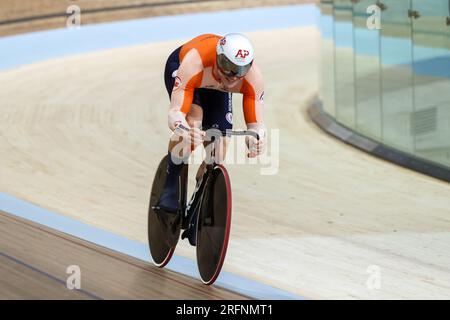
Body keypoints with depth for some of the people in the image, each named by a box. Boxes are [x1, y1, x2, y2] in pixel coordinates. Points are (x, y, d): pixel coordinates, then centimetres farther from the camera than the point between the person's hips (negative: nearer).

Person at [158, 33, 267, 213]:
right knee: (192, 119, -33)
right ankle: (170, 188, -17)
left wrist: (257, 140, -58)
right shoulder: (193, 64, -46)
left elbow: (256, 123, -34)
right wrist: (184, 130, -72)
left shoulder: (253, 77, -37)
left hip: (216, 89, 3)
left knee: (217, 155, -9)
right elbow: (175, 112, -50)